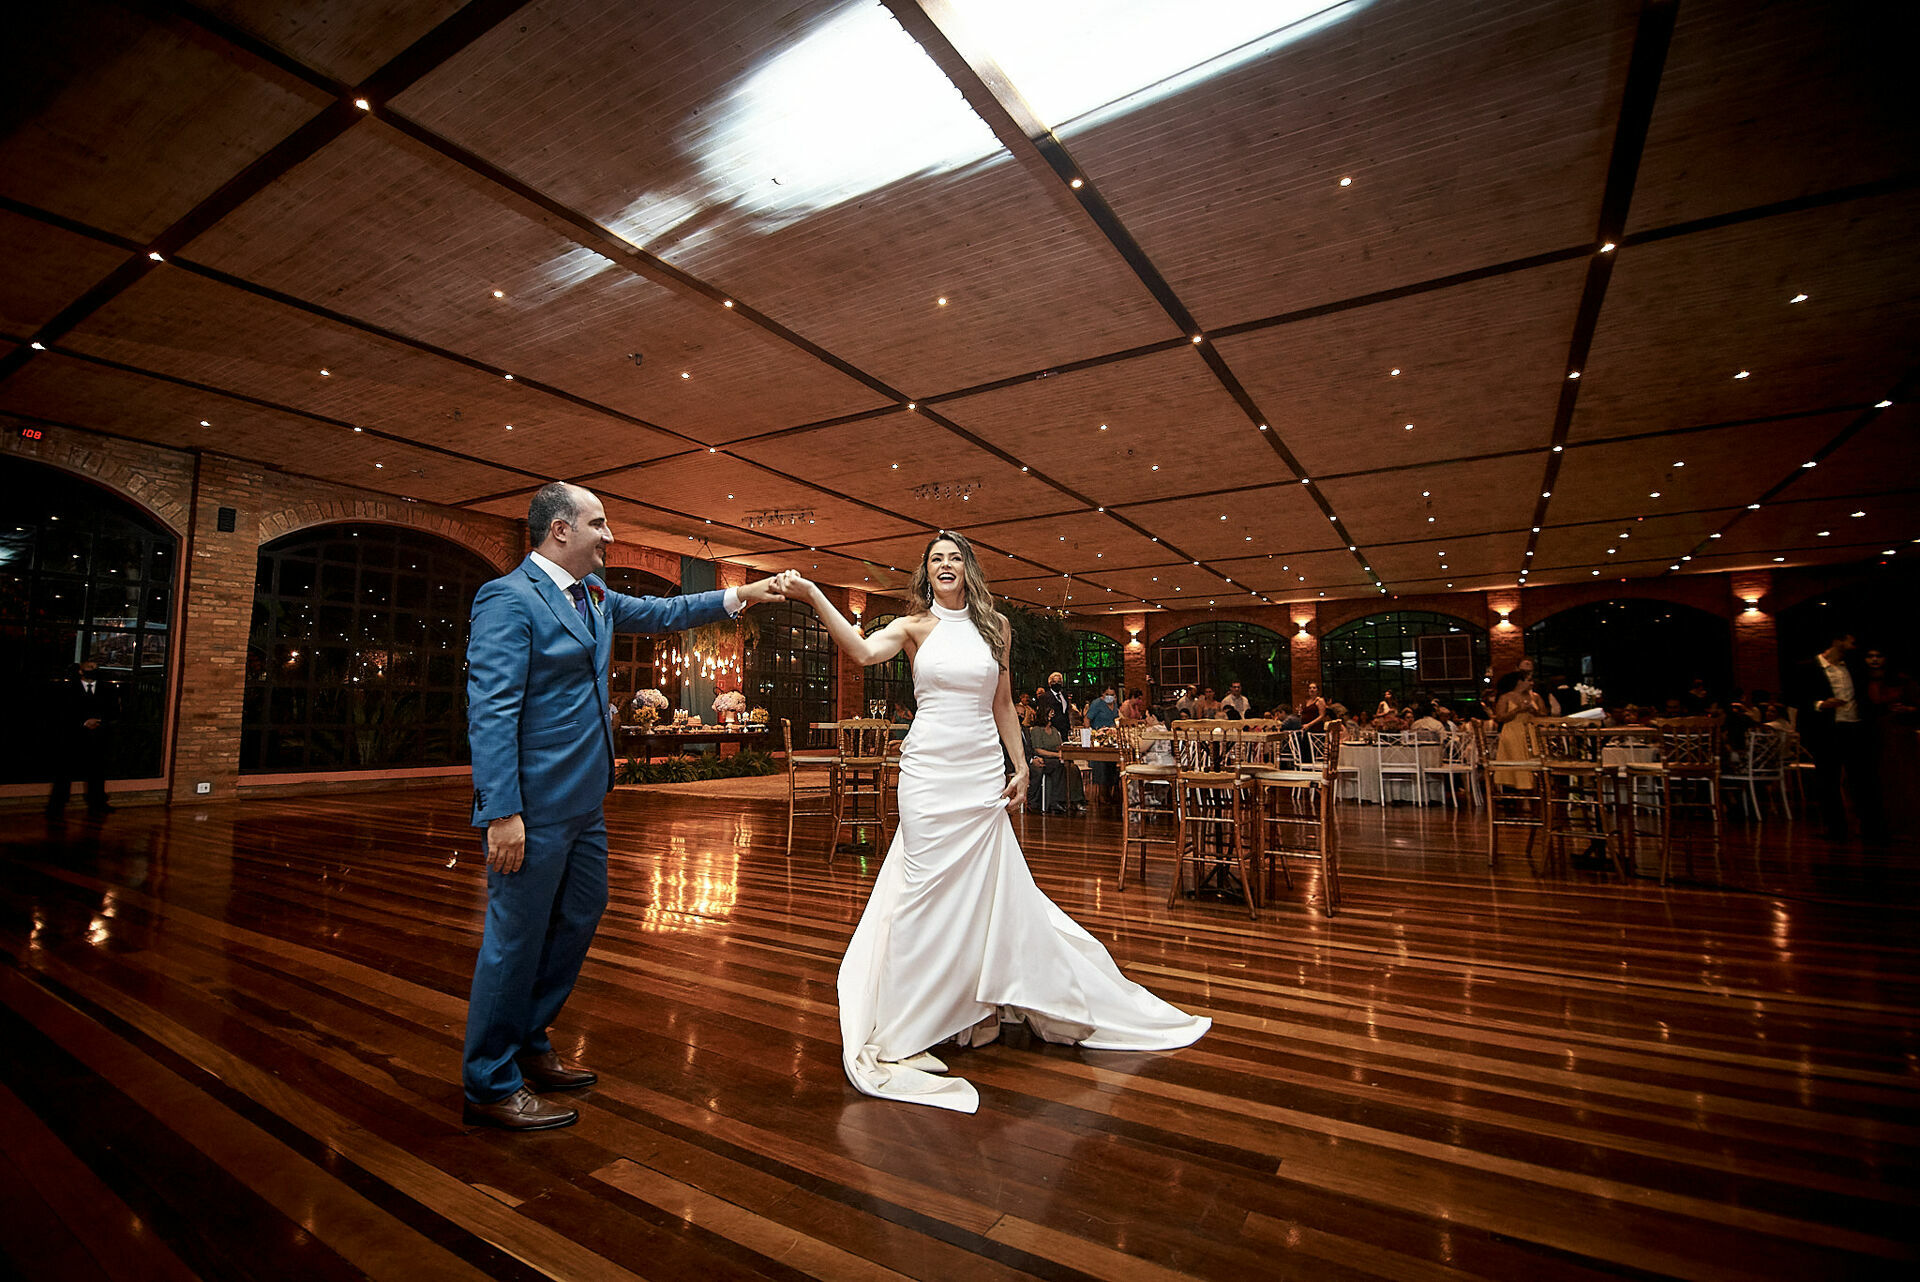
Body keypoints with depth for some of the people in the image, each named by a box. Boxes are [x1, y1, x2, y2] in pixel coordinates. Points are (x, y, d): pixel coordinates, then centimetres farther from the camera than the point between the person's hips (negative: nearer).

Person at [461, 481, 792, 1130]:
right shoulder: (508, 599, -16)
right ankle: (490, 1086, 23)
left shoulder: (594, 595, 11)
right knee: (517, 939, 4)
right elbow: (490, 712, -21)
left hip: (583, 801, 10)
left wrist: (737, 597, 18)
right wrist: (502, 812, -24)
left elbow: (660, 612, 25)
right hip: (534, 807, -10)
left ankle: (528, 1047, 38)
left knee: (580, 918, 20)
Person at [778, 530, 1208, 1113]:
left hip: (982, 772, 3)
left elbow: (1002, 703, 13)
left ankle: (979, 1009, 30)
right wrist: (814, 598, -30)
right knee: (927, 888, 1)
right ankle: (911, 1021, 17)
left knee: (985, 888, 9)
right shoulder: (914, 627, 1)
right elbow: (864, 650, -19)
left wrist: (1020, 767, 10)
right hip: (929, 770, -2)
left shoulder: (994, 625, 9)